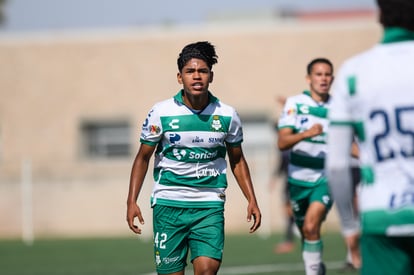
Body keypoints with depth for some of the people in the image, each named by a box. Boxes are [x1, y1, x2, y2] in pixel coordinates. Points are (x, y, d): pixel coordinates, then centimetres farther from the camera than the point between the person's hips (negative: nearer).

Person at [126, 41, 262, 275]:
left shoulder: (227, 115, 1)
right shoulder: (161, 113, -4)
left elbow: (237, 160, 15)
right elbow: (143, 157, 6)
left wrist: (252, 200, 7)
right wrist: (132, 201, -2)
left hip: (210, 205, 0)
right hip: (168, 203, 0)